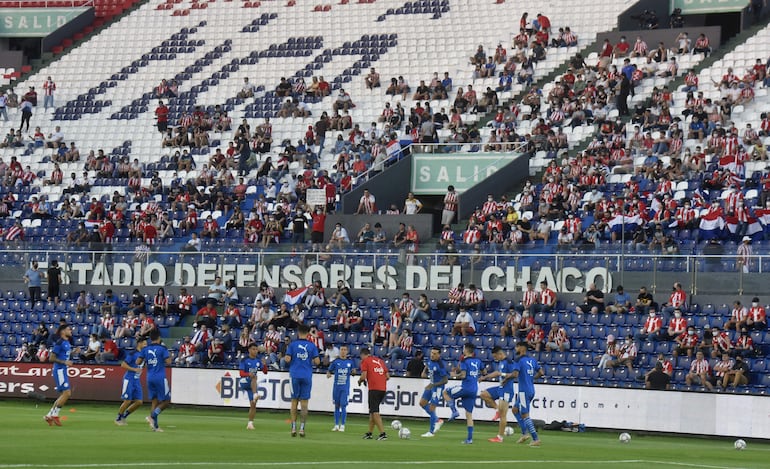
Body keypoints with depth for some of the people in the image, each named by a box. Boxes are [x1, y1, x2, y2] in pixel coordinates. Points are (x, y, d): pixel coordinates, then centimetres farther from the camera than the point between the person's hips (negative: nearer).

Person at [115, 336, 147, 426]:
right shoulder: (132, 354, -12)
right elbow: (123, 365, -15)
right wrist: (134, 369, -21)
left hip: (137, 380, 7)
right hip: (129, 379, -7)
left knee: (139, 402, 1)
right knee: (127, 401, -6)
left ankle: (124, 416, 18)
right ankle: (118, 419, 11)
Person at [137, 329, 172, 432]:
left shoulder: (145, 349, 5)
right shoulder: (162, 348, -7)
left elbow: (138, 362, 1)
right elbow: (168, 362, -12)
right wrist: (170, 356, 7)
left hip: (150, 378, 5)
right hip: (160, 378, -5)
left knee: (155, 400, 11)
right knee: (166, 400, 4)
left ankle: (155, 426, 4)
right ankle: (152, 415, -17)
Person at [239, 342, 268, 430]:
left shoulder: (258, 360, 7)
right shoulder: (244, 360, -7)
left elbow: (265, 372, 6)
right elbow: (241, 373, -14)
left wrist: (264, 365, -14)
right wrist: (248, 374, -34)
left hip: (252, 385, 5)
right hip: (244, 382, -5)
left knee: (253, 404, -2)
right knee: (254, 377, -36)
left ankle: (250, 423, 6)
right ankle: (255, 395, -54)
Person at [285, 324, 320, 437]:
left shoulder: (293, 344, -1)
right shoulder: (312, 346, 0)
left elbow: (287, 359, -9)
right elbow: (317, 361, -5)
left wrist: (285, 359, 13)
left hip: (295, 375, 0)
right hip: (307, 376, 0)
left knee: (294, 401, 7)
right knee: (304, 402, 2)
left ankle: (293, 427, 3)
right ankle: (302, 428, -2)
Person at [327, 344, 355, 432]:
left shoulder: (350, 361, 2)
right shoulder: (336, 361, 1)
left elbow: (353, 371, 14)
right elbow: (329, 371, 4)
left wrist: (353, 371, -9)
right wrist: (328, 374, -18)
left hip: (345, 387, -1)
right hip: (336, 386, 1)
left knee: (343, 406, -6)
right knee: (337, 406, 7)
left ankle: (342, 425, 2)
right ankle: (336, 425, 15)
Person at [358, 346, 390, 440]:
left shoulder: (365, 361, 1)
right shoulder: (380, 361, 19)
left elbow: (363, 376, -9)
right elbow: (388, 376, 16)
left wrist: (360, 381, 11)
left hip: (374, 389, -7)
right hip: (383, 388, 7)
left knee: (375, 412, -6)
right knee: (372, 411, 17)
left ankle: (383, 433, -17)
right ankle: (369, 433, 20)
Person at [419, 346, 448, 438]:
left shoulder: (440, 365, -26)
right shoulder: (430, 361, -2)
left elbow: (445, 380, -25)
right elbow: (427, 366, 23)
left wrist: (433, 385, -30)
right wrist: (424, 373, 1)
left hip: (437, 387, -9)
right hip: (431, 385, 9)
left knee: (431, 408, -6)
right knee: (422, 403, 12)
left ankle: (431, 432, 6)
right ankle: (437, 420, 23)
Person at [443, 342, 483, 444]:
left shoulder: (465, 361, -8)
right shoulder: (477, 361, 12)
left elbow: (463, 375, -17)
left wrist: (454, 375, 1)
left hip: (466, 387, -7)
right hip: (474, 390, 7)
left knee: (446, 393, 16)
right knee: (469, 414, 10)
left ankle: (454, 411, 0)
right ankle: (470, 438, 5)